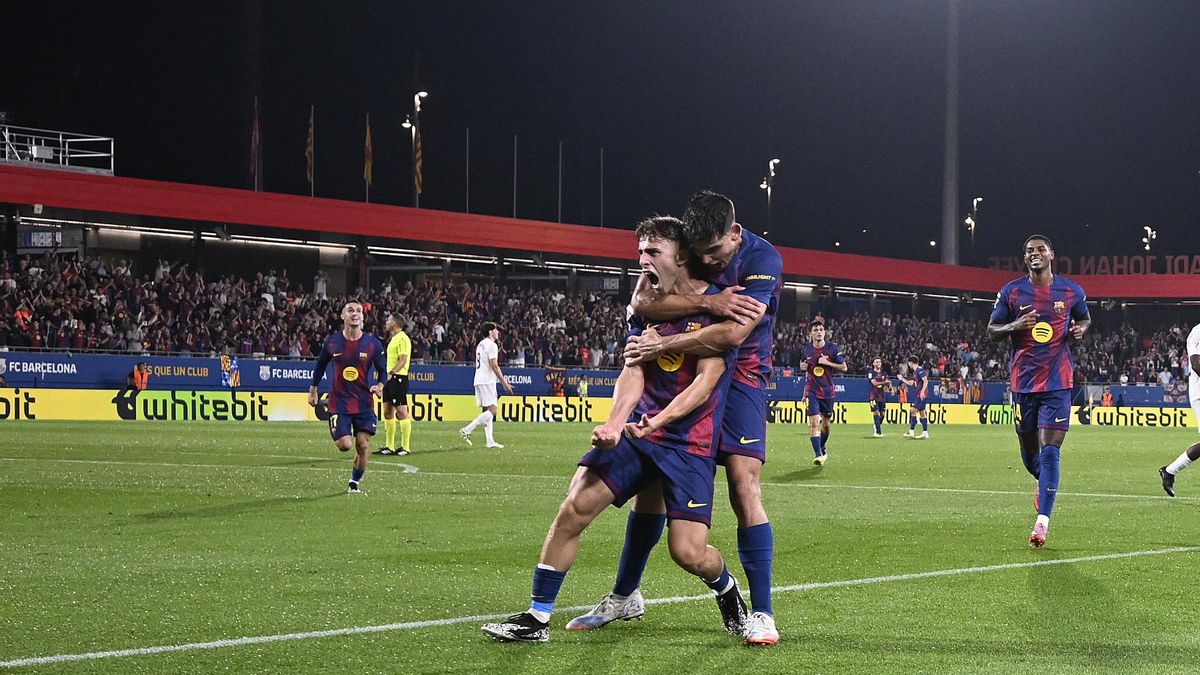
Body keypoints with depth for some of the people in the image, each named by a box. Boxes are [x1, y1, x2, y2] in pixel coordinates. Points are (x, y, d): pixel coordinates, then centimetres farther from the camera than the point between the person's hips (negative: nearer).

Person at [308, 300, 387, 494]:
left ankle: (355, 483, 19)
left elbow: (382, 370, 7)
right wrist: (312, 391, 18)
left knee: (363, 445, -3)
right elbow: (320, 366, 14)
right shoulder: (331, 342, -2)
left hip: (364, 403, 1)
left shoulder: (373, 344, -3)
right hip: (339, 402, -1)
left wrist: (380, 385, -13)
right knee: (345, 445, -12)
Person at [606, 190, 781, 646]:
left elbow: (733, 334, -29)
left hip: (739, 378, -4)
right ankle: (623, 595, 21)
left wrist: (661, 346, -25)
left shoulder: (763, 260, -18)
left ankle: (761, 613, -10)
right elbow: (640, 302, -19)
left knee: (744, 488, -16)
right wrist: (706, 302, -30)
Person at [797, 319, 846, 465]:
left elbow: (844, 367, -3)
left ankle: (822, 448, 37)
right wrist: (802, 366, -2)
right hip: (812, 391, -1)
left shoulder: (832, 348, -5)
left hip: (828, 391, 1)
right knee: (814, 422, -16)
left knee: (826, 424, 12)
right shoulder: (805, 349, 1)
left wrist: (828, 363, -16)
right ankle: (818, 455, -20)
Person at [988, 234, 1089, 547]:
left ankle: (1042, 522, -15)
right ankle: (1045, 484, 46)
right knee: (1028, 452, 11)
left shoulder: (1071, 291, 4)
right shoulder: (1011, 292, 3)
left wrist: (1080, 329, -2)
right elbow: (992, 330, 6)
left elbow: (1084, 318, 22)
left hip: (1058, 382, -2)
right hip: (1023, 380, 2)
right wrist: (1015, 326, -15)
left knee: (1049, 450, -13)